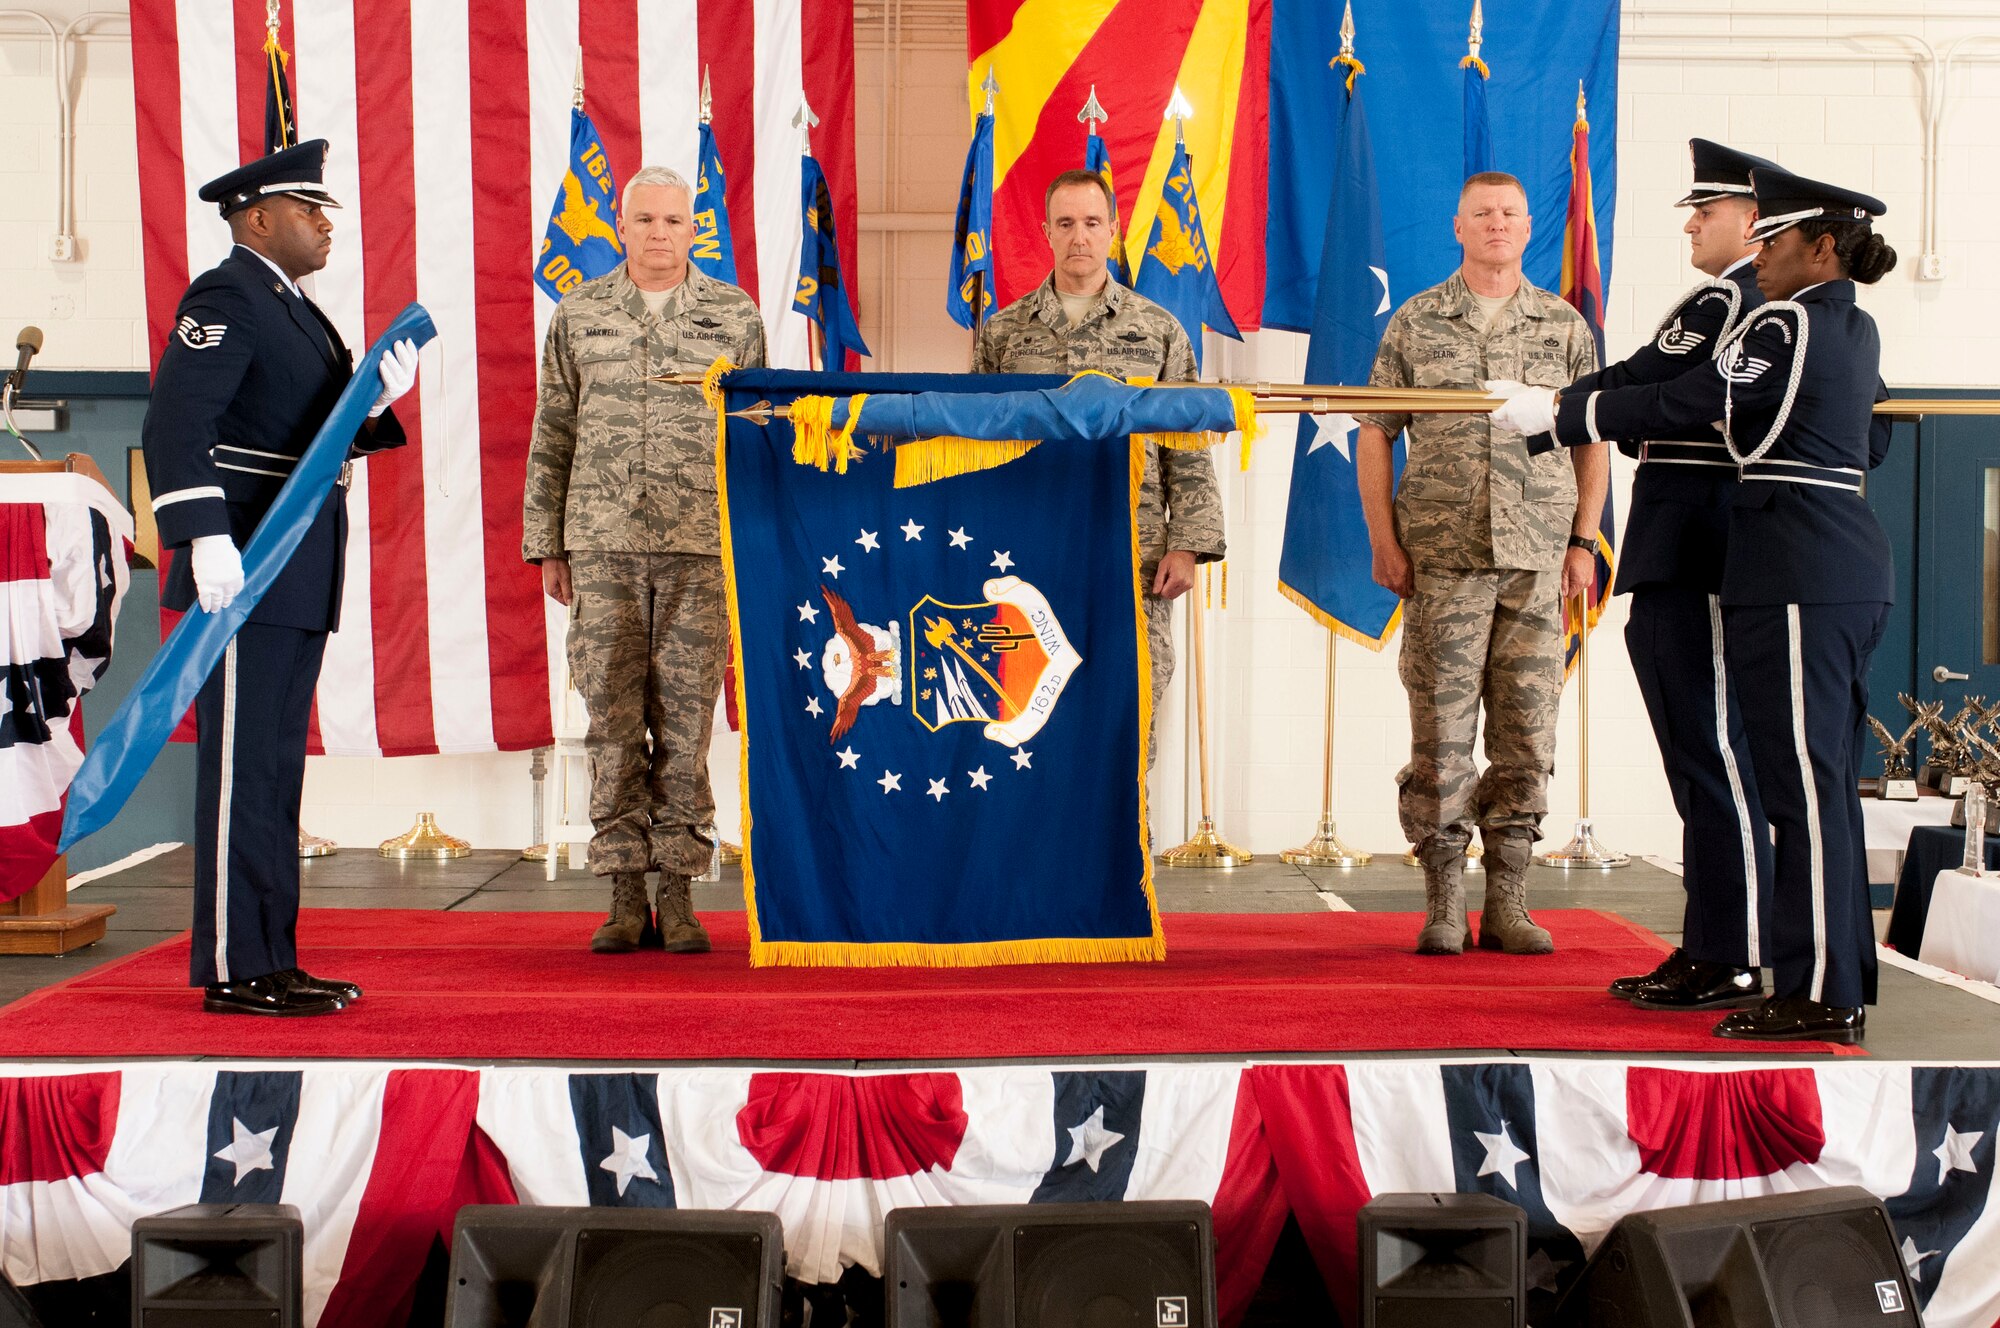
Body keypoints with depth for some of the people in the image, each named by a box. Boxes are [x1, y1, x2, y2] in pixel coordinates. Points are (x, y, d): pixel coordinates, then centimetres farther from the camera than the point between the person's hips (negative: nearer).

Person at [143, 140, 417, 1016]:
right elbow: (174, 427, -21)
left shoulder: (293, 310, 19)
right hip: (244, 572, -10)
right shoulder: (225, 299, -10)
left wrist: (374, 396, 4)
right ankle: (233, 971, -2)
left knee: (276, 769, 11)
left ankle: (271, 958, 18)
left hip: (298, 580, 10)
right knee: (242, 770, -7)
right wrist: (208, 538, -29)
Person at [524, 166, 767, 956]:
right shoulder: (580, 315, 10)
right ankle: (625, 897, 7)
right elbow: (552, 437, 12)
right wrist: (547, 546, 7)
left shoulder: (735, 317, 8)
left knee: (685, 719, 0)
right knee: (612, 718, 0)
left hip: (703, 546, -1)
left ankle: (678, 896, 8)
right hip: (603, 542, 1)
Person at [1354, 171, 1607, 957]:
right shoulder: (1416, 323, 7)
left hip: (1537, 559, 2)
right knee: (1440, 729, -2)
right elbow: (1374, 435, 6)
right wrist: (1384, 541, -1)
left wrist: (1584, 542, 4)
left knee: (1527, 730, 2)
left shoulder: (1566, 327, 11)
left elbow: (1592, 442, 12)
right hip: (1443, 556, -1)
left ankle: (1507, 903, 11)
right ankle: (1443, 905, 7)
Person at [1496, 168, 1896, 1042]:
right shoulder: (1857, 330, 16)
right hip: (1852, 570, 10)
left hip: (1794, 575, -9)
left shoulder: (1786, 326, -11)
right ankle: (1845, 983, 17)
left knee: (1802, 779, -8)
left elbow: (1678, 404, -12)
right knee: (1826, 780, 12)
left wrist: (1558, 413, -4)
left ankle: (1817, 993, -5)